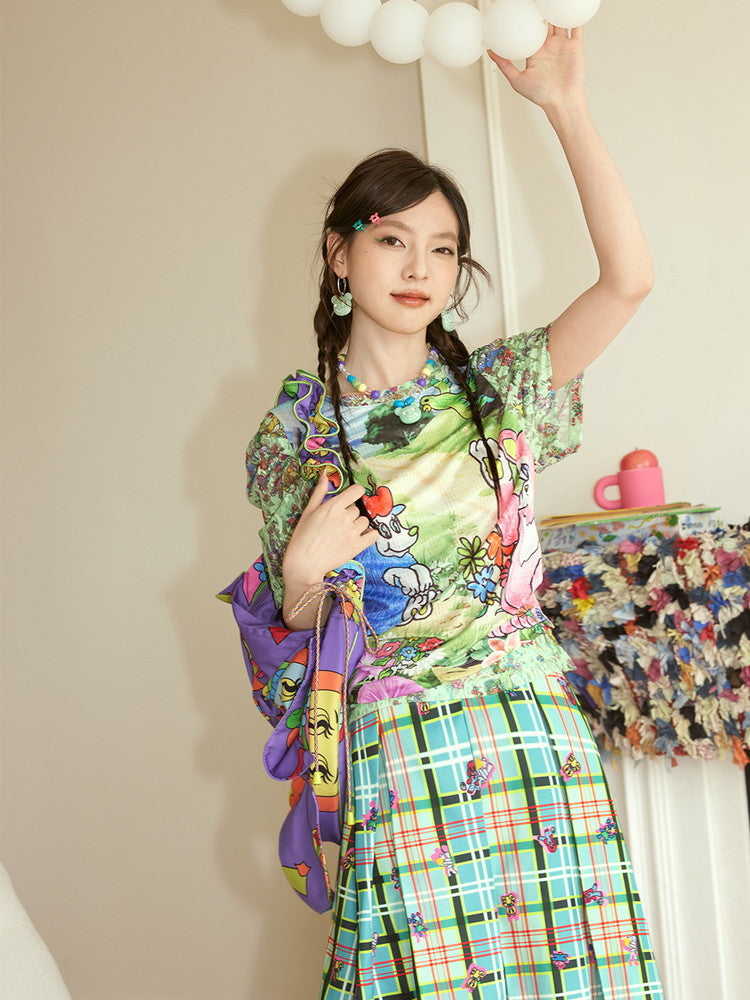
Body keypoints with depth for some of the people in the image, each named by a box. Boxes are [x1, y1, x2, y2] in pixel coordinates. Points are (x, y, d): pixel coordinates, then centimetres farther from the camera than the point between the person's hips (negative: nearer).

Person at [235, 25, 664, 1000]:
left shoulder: (498, 386, 5)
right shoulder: (294, 430, 4)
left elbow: (629, 277, -9)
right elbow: (299, 622, 11)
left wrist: (565, 107, -12)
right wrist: (304, 566, -12)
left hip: (530, 727, 1)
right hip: (397, 752, -1)